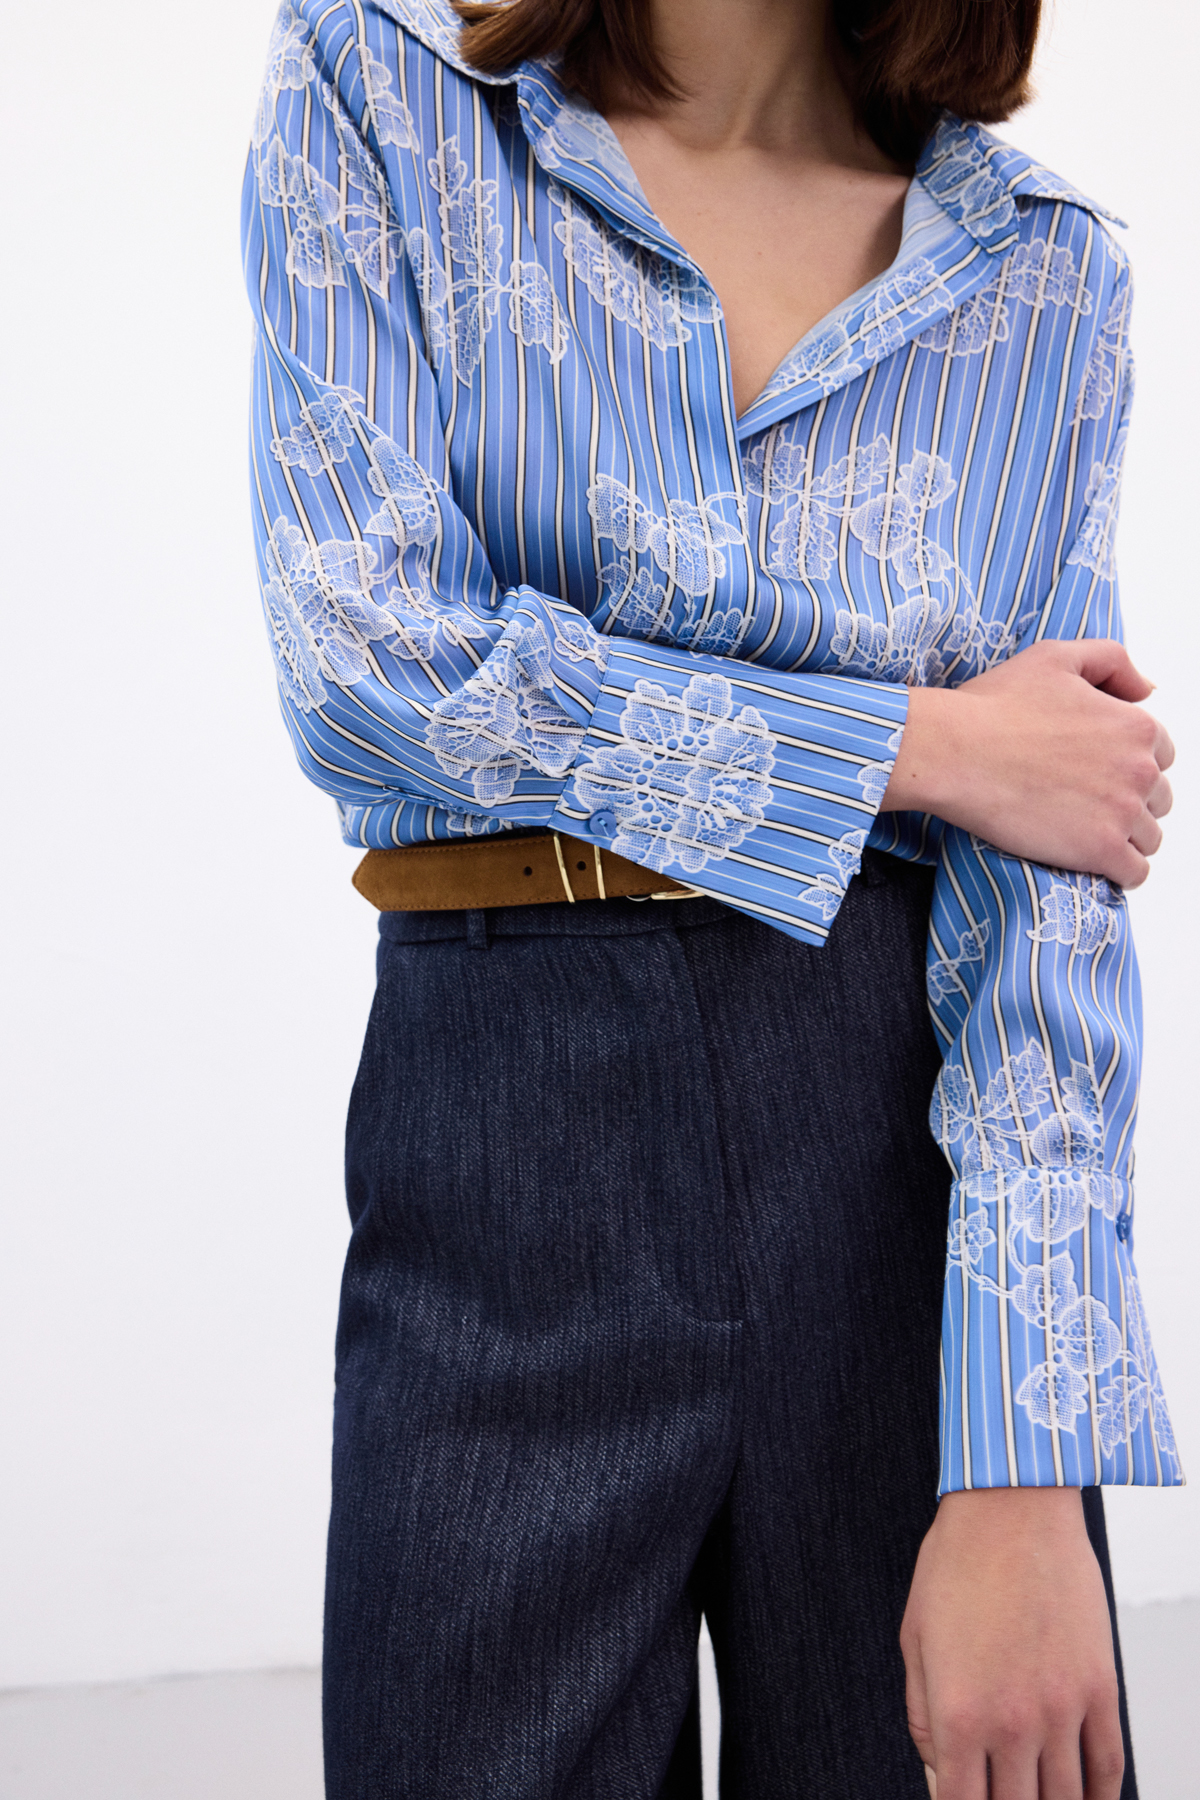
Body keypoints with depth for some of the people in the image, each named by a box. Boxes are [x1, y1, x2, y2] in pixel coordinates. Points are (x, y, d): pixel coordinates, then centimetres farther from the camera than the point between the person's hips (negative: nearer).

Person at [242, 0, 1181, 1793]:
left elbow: (1051, 882, -6)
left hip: (914, 1132, 2)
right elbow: (368, 667, -12)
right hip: (508, 1156, -1)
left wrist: (1024, 1474, -15)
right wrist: (919, 747, -9)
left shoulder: (1050, 274, 3)